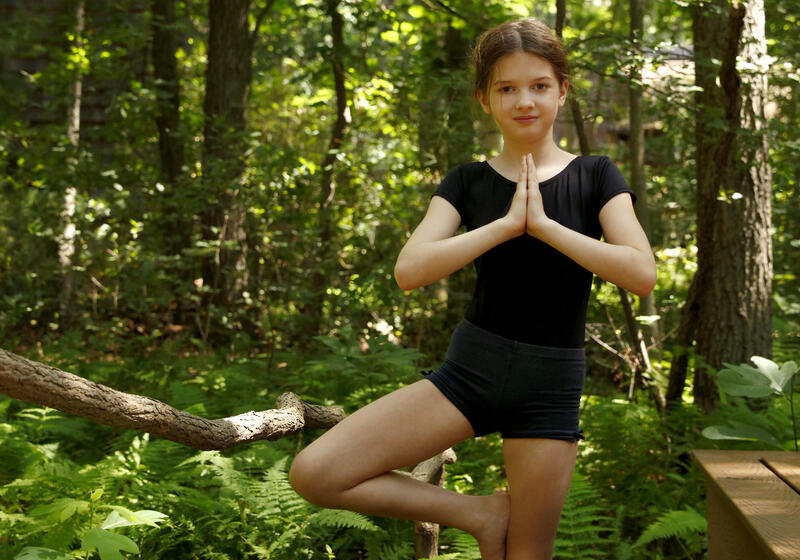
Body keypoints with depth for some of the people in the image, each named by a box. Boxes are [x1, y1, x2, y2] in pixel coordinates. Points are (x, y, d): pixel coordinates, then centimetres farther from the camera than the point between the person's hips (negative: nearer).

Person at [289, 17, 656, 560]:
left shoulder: (594, 176, 1)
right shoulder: (469, 182, 4)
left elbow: (642, 273, -14)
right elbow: (410, 269, -12)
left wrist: (544, 224, -17)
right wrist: (506, 224, -17)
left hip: (550, 388, -1)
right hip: (469, 369, 2)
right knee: (313, 473, -13)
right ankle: (481, 515, 1)